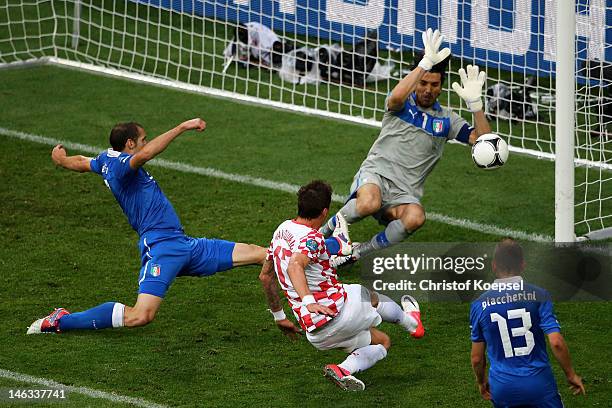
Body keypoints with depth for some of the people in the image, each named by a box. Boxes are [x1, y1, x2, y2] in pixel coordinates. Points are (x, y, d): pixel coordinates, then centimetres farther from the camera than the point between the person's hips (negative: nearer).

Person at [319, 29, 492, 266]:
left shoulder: (446, 119, 13)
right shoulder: (403, 104, 4)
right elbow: (396, 97, -24)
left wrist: (475, 103, -10)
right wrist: (425, 63, -27)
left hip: (405, 193, 3)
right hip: (375, 175, -3)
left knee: (415, 217, -35)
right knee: (369, 203, -40)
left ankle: (360, 251, -14)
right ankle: (325, 231, -9)